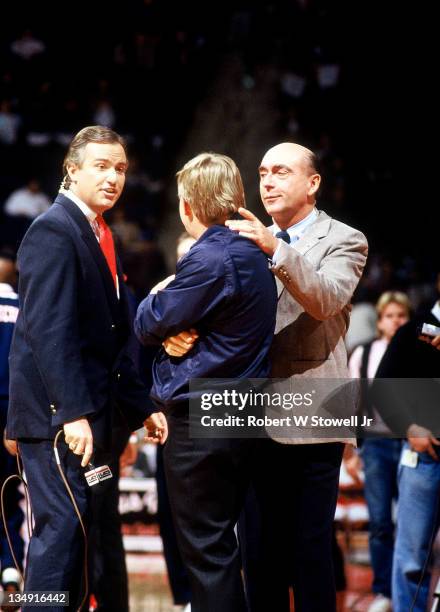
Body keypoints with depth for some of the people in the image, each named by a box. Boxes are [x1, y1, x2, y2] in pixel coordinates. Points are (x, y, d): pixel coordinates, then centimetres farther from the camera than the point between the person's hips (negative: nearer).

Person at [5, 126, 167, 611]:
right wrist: (73, 413, -25)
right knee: (61, 528, -11)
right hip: (55, 415, -9)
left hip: (86, 414, 9)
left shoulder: (100, 235, 16)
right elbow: (49, 330, -20)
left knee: (73, 531, 10)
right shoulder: (54, 230, -12)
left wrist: (139, 408, 15)